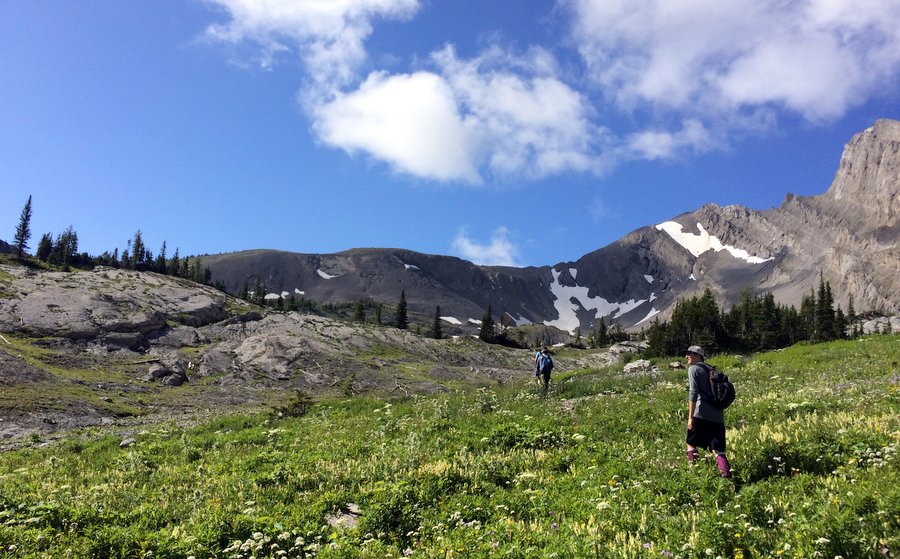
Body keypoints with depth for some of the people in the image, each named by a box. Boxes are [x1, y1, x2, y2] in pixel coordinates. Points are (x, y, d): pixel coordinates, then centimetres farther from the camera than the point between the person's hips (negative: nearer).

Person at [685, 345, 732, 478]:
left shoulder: (693, 368, 0)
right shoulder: (711, 370, 22)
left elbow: (693, 393, -11)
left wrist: (690, 417, -14)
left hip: (701, 415, -6)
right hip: (718, 416, 6)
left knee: (691, 444, 10)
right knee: (717, 450, 3)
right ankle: (726, 474, -12)